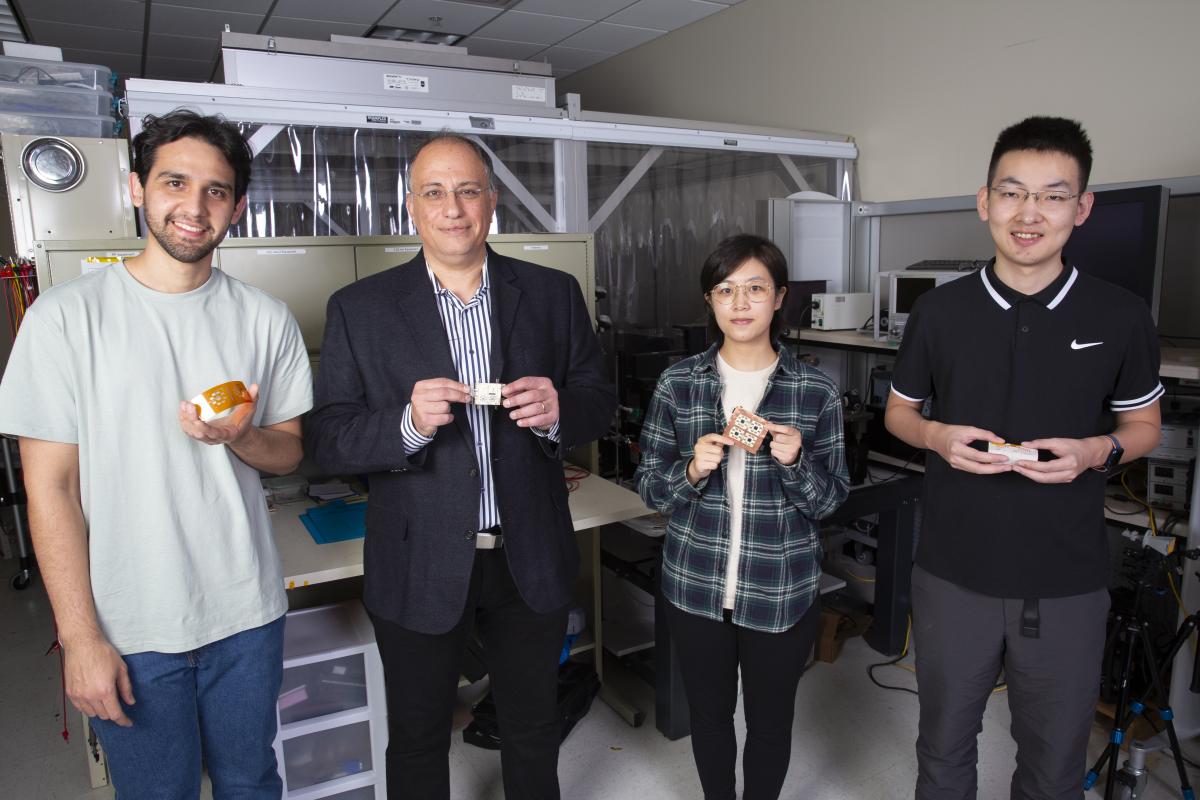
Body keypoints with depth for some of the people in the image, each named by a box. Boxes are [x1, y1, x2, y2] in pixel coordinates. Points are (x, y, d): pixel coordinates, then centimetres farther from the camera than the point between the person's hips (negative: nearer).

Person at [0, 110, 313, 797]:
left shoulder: (266, 320, 0)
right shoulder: (67, 317, -8)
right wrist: (81, 638, -8)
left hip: (247, 612, 2)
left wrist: (240, 437, -16)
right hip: (130, 628, -2)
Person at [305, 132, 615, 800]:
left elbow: (601, 401, 2)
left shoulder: (554, 294, -1)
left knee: (535, 731, 23)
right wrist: (409, 424, -26)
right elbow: (329, 440, -7)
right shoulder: (360, 309, -5)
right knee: (417, 742, 20)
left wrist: (560, 411, -20)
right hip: (421, 568, -1)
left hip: (532, 561, 2)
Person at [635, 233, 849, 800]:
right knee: (709, 713, 20)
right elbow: (649, 486, 0)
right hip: (695, 585, 1)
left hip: (781, 593, 0)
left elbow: (830, 500, -1)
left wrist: (795, 462, -20)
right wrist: (692, 471, -20)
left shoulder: (816, 391, -6)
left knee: (770, 721, 17)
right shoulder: (678, 384, -4)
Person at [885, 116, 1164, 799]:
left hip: (1068, 585, 0)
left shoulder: (1121, 316, -4)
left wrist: (1099, 450, -15)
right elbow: (899, 411, 8)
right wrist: (937, 436, -14)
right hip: (954, 575, 1)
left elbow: (1145, 425, 7)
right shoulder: (940, 311, -3)